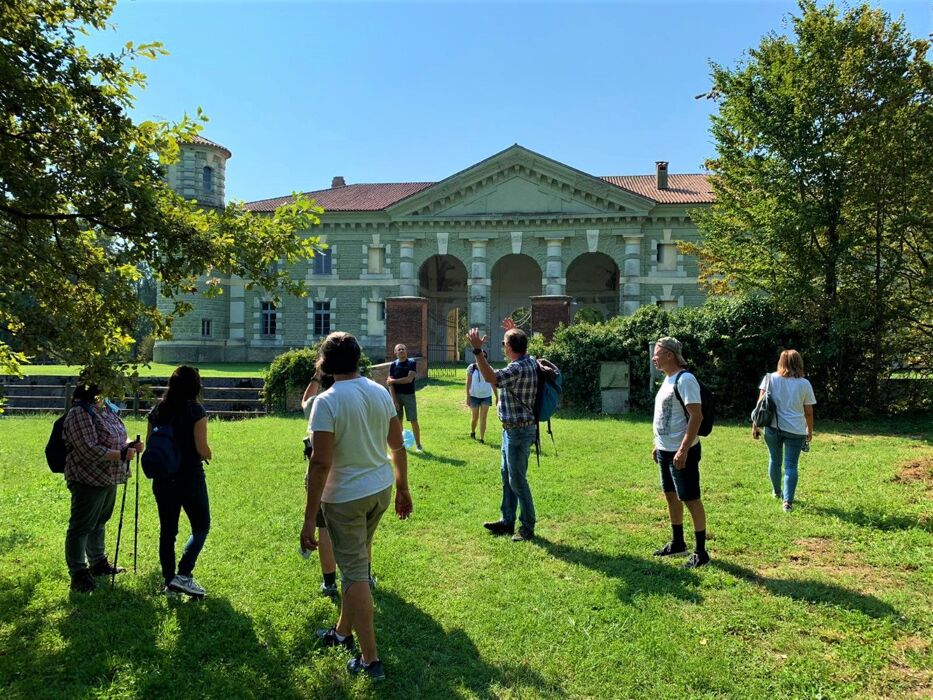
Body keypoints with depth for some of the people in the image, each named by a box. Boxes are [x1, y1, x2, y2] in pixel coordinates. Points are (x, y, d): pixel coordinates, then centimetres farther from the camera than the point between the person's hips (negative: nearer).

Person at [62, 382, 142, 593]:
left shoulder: (104, 409, 9)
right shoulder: (79, 413, -19)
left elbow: (114, 439, 20)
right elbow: (89, 450, -25)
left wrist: (129, 444, 0)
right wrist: (122, 454, -22)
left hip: (108, 480, 10)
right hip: (88, 480, -9)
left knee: (100, 522, 21)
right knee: (81, 527, 1)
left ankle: (98, 563, 36)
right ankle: (78, 575, 9)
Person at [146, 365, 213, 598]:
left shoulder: (157, 409, 5)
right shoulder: (195, 410, -12)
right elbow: (202, 448, -15)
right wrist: (208, 455, 6)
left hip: (163, 479, 5)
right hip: (190, 478, -5)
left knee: (167, 530, 13)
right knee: (201, 527, 8)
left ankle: (169, 581, 19)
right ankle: (183, 575, -3)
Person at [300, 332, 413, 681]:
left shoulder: (326, 401, -19)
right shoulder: (381, 392, 0)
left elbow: (321, 462, -23)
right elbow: (398, 446, 6)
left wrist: (309, 518, -18)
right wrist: (403, 489, 18)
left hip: (346, 496, -6)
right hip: (381, 489, 7)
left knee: (355, 572, 3)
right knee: (357, 563, 22)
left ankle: (370, 659, 11)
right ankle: (344, 632, 40)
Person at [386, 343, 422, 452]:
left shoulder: (412, 363, -5)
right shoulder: (393, 365, 1)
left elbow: (409, 379, -16)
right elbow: (390, 384, -3)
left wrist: (394, 381, -11)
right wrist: (394, 400, -10)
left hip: (409, 395, -2)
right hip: (397, 395, 2)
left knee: (414, 421, -1)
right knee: (398, 421, 6)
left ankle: (418, 445, 9)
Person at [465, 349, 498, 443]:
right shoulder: (471, 368, -5)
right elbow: (468, 383, -4)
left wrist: (497, 397, 5)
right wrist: (468, 397, -8)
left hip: (486, 396, 1)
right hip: (474, 396, -1)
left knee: (483, 417, -1)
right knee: (475, 417, 10)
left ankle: (482, 438, 3)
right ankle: (472, 432, 37)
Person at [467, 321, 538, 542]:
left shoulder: (518, 369, -25)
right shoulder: (530, 361, 5)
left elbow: (491, 378, -39)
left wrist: (477, 350, -37)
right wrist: (516, 333, 37)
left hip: (518, 431, -10)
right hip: (512, 430, 10)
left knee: (517, 480, -2)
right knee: (507, 476, 17)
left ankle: (528, 527, 9)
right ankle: (507, 521, 27)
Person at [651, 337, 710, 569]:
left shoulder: (685, 380, -18)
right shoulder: (668, 379, 12)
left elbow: (696, 417, -23)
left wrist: (683, 450, -26)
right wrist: (658, 445, 20)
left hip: (681, 452, -10)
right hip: (665, 450, 10)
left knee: (690, 499, -2)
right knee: (671, 495, 17)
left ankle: (701, 552, 7)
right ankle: (677, 543, 31)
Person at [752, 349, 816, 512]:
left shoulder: (770, 378, 0)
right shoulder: (804, 384, 0)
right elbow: (808, 412, 5)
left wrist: (755, 425, 1)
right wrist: (810, 431, 19)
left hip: (772, 427, 1)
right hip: (796, 430, -1)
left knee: (775, 460, 19)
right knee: (791, 465, 2)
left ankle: (776, 491, 37)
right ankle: (788, 501, -7)